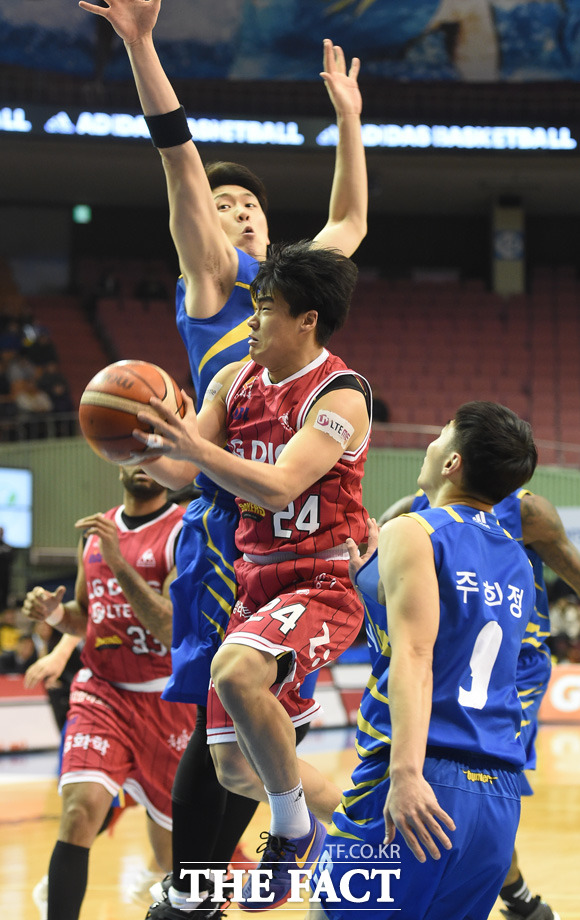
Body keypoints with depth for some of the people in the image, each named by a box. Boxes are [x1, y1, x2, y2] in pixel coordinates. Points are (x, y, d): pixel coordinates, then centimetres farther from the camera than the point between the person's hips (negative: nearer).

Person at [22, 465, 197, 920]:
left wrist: (119, 562, -29)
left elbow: (173, 628, -21)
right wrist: (55, 612, -2)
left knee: (172, 849, 11)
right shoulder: (99, 530, 8)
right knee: (80, 810, -23)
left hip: (167, 699, -3)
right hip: (102, 691, 3)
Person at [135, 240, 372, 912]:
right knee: (236, 769, 8)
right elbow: (177, 473, 5)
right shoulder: (234, 381, 7)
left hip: (322, 584, -8)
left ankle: (294, 825, -14)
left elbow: (279, 485, -27)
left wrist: (195, 447, -39)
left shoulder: (339, 396, -14)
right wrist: (142, 442, -16)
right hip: (256, 582, 8)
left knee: (234, 672, -36)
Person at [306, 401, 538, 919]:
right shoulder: (518, 562, 18)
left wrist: (407, 773, -27)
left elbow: (414, 657, -17)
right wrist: (368, 573, 35)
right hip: (500, 804, 7)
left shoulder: (411, 534, -4)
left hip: (422, 791, -7)